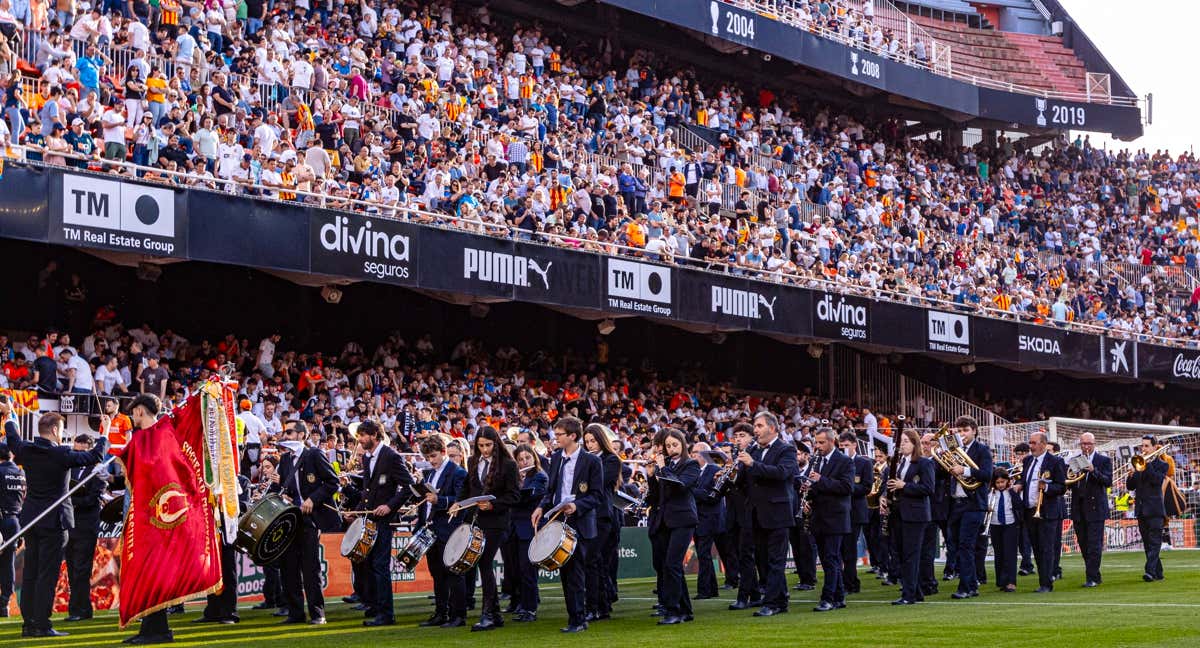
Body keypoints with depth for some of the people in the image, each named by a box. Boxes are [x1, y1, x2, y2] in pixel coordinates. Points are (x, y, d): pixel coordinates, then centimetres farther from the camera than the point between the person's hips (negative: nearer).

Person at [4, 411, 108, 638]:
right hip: (53, 520, -6)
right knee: (47, 574, -4)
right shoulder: (61, 455, -16)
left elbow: (12, 439, 24)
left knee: (30, 573, 11)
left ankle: (28, 623, 14)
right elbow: (95, 457, -8)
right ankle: (42, 625, -6)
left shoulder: (25, 450, 1)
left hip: (30, 520, 6)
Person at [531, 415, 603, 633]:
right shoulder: (556, 458, 12)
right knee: (565, 572, 7)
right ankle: (576, 617, 15)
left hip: (580, 525, -6)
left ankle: (578, 619, -2)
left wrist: (576, 506, -22)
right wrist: (542, 507, 2)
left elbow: (596, 495, -7)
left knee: (574, 572, -8)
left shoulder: (591, 461, -7)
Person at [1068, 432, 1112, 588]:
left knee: (1094, 545, -7)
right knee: (1084, 545, 9)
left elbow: (1108, 482, -11)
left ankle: (1091, 578, -7)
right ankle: (1094, 576, 19)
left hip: (1095, 508, -5)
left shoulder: (1104, 461, 1)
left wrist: (1094, 471, -24)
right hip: (1078, 509, 5)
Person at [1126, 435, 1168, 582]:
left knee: (1154, 542, -13)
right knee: (1147, 543, 8)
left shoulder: (1161, 464, 1)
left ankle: (1150, 571, -23)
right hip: (1141, 509, 6)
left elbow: (1157, 480, -17)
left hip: (1154, 509, -6)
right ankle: (1157, 573, 15)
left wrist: (1147, 464, -14)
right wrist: (1131, 475, -8)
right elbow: (1130, 487, 12)